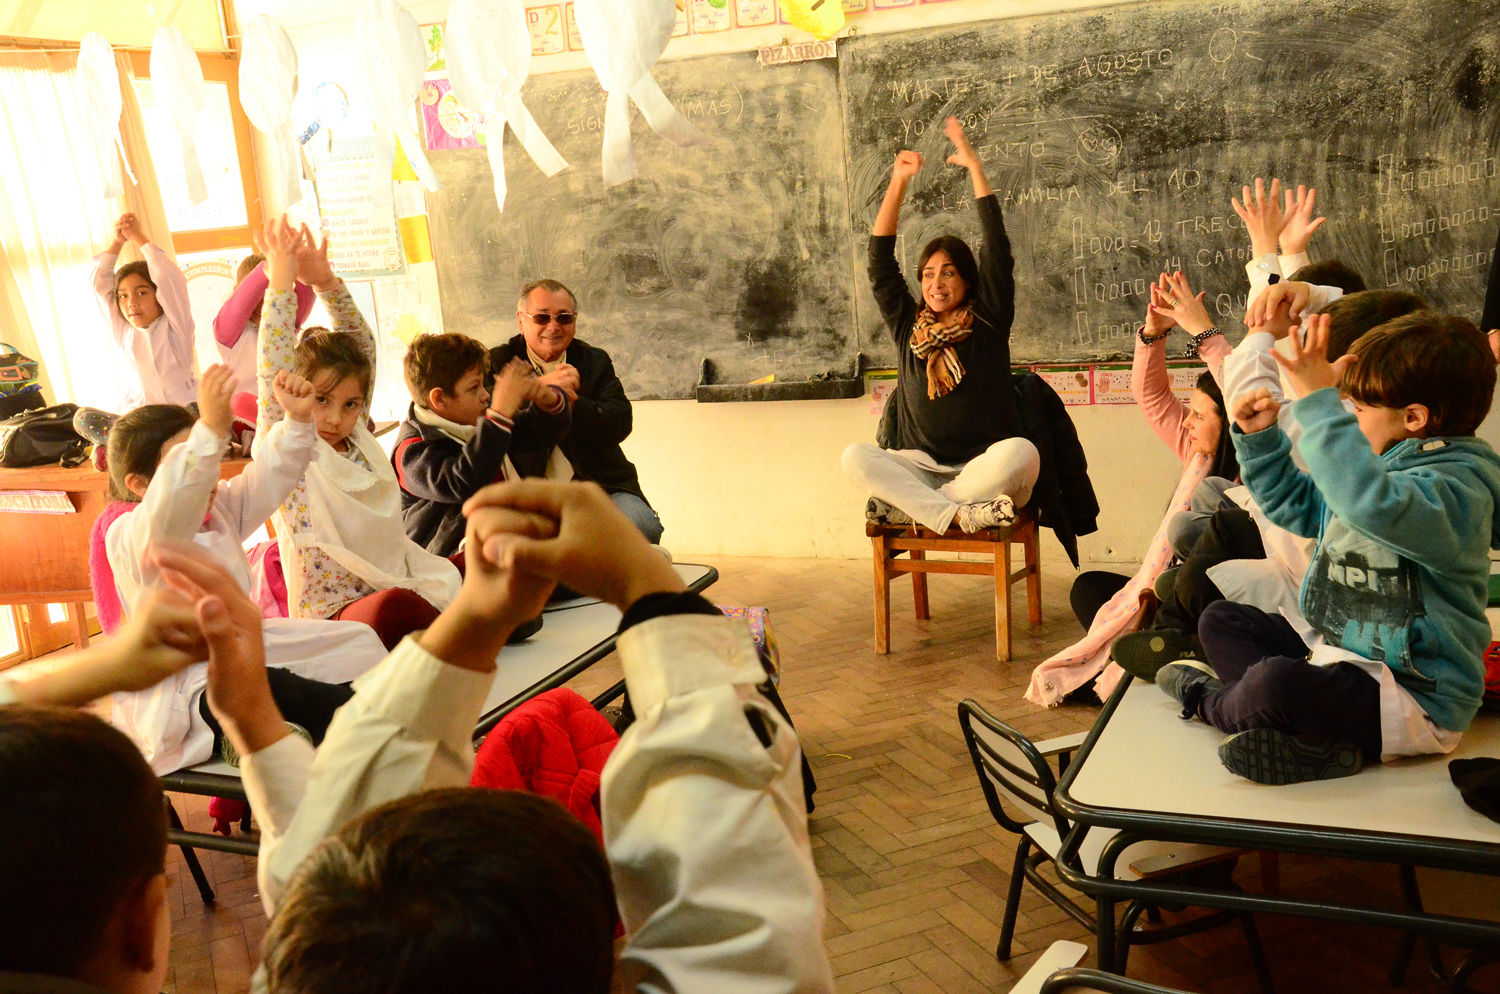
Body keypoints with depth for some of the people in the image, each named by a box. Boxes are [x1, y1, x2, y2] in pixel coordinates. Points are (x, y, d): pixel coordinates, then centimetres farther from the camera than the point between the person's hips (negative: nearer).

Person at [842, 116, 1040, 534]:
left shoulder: (988, 323, 7)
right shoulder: (907, 327, 14)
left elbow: (997, 249, 0)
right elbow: (880, 261, 10)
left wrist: (975, 167, 1)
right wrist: (898, 182, 6)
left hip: (985, 468, -1)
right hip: (922, 468, 2)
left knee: (1020, 452, -35)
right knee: (856, 456, -25)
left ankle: (906, 506, -27)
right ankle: (958, 515, -36)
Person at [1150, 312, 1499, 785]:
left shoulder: (1459, 486, -20)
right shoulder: (1376, 463, 11)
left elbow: (1372, 502, -43)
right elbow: (1296, 505, 26)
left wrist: (1317, 401, -41)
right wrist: (1260, 439, 12)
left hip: (1415, 698, -11)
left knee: (1274, 684, -36)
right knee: (1220, 620, 11)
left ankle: (1210, 700, 2)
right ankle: (1315, 734, -14)